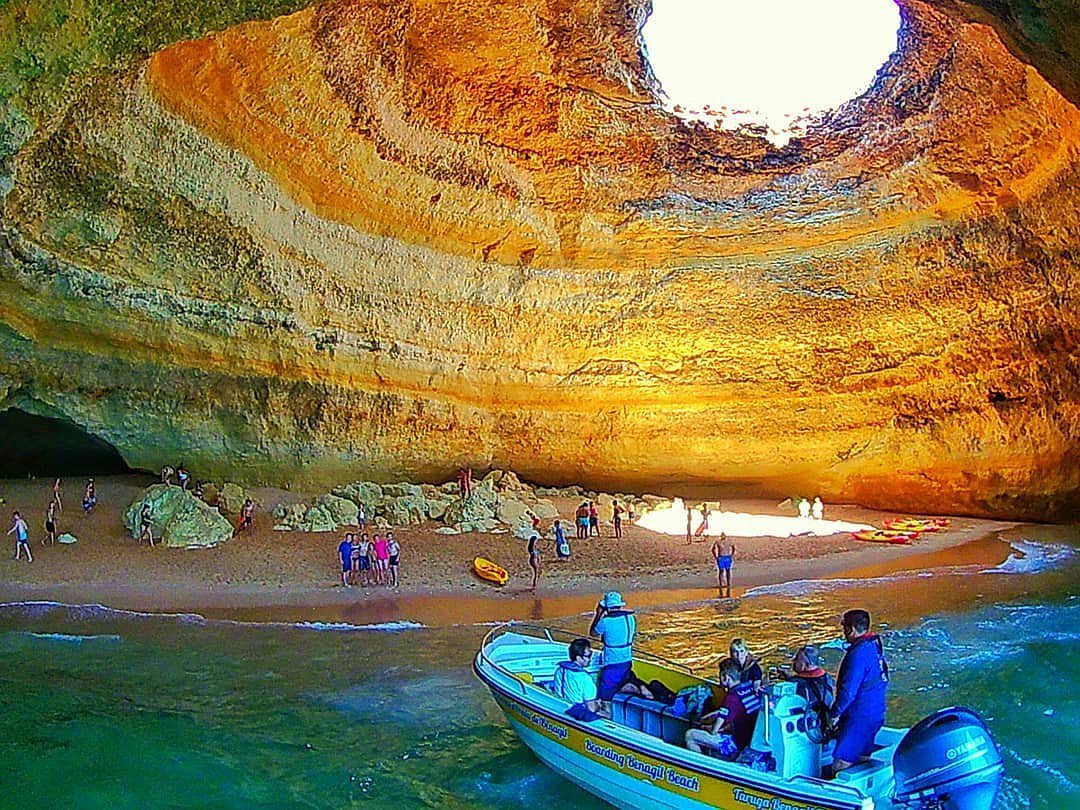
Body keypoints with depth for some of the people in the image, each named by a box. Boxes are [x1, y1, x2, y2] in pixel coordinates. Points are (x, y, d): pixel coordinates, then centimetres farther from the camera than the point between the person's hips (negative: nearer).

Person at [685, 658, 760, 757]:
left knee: (690, 735, -4)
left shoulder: (731, 697, -24)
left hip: (738, 745, -9)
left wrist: (710, 728, 4)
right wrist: (715, 713, 20)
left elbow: (714, 730, -19)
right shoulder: (749, 689, 0)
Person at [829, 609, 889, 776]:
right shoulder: (875, 646, 7)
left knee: (841, 766, -7)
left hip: (859, 718, -10)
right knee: (862, 760, 20)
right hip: (875, 714, 10)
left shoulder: (858, 654, -23)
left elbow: (848, 690, -23)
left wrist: (834, 713, -10)